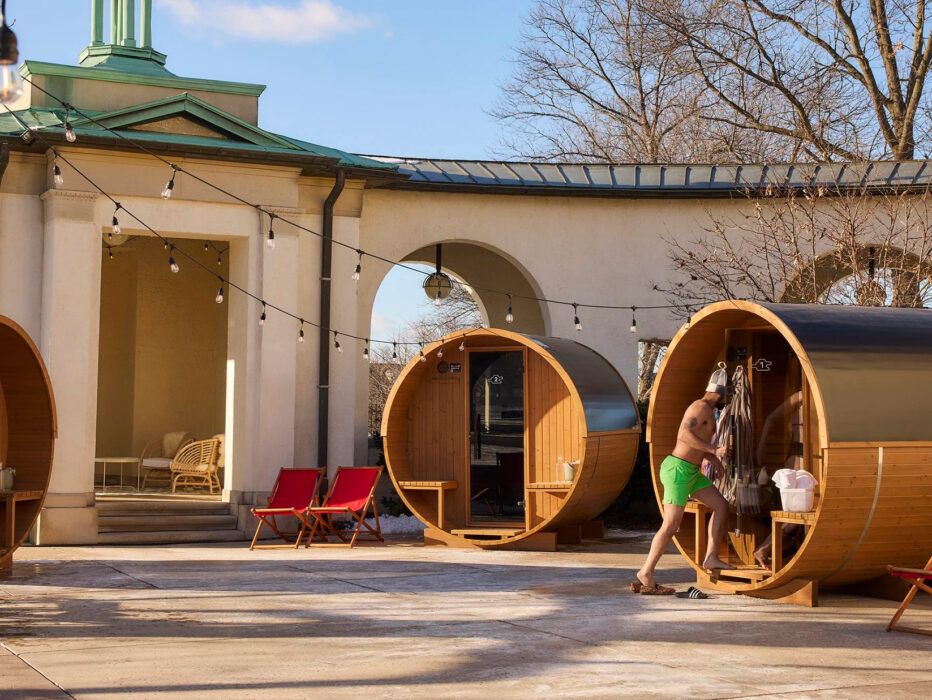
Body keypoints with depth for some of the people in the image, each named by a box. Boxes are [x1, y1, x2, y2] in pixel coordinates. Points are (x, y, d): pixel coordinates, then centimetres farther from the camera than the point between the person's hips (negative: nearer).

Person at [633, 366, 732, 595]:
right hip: (678, 470, -10)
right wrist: (714, 451, -26)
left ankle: (711, 558, 5)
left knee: (722, 506, 5)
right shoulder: (701, 406, -14)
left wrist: (715, 460, 15)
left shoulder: (708, 410, 17)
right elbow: (684, 435, -28)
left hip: (691, 472, 10)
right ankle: (646, 573, -5)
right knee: (671, 524, -11)